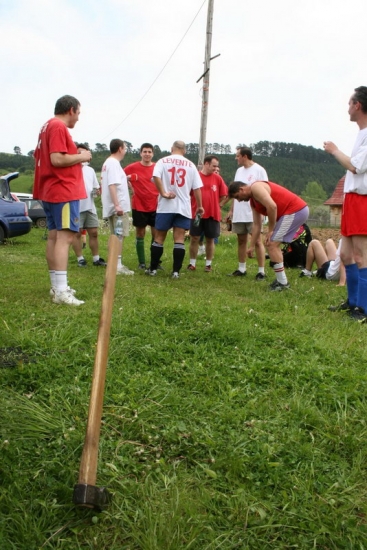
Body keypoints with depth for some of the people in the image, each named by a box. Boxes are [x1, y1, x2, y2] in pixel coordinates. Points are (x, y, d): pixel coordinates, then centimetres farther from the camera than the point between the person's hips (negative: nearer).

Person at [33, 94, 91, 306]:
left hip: (52, 191, 11)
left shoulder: (47, 126, 19)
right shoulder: (59, 127, -12)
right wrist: (81, 156, -8)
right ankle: (61, 291, -18)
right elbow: (57, 159, -22)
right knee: (65, 237, -14)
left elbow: (41, 157, 23)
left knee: (54, 236, 10)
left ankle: (57, 286, 15)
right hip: (64, 190, -11)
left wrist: (76, 156, 17)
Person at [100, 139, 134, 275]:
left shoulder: (108, 162, 17)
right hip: (118, 207, -10)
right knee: (119, 236, -8)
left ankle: (115, 264, 20)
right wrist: (117, 205, -29)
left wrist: (124, 179, 30)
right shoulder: (114, 163, -14)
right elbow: (112, 185, -24)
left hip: (113, 207, 10)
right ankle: (118, 266, -7)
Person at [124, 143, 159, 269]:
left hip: (155, 206, 1)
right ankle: (141, 263, 12)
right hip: (139, 206, -1)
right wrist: (131, 188, -1)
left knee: (156, 234, 3)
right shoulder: (133, 167, -4)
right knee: (140, 234, 5)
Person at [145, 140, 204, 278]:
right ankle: (176, 271, 0)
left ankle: (153, 269, 13)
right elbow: (197, 188, 5)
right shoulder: (190, 165, 7)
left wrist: (163, 193, -11)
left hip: (166, 206, -1)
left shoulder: (163, 161, 2)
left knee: (159, 238, 8)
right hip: (183, 207, 1)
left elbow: (156, 176, -17)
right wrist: (199, 206, 13)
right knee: (179, 239, 2)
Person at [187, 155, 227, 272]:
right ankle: (192, 263, 14)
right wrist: (196, 206, 1)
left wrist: (214, 205, 5)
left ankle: (208, 264, 17)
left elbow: (223, 195, 9)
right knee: (194, 238, 4)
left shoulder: (217, 178, 3)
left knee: (210, 240, 7)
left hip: (213, 214, 2)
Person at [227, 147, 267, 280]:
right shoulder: (239, 170, 14)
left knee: (257, 241, -5)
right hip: (238, 214, 7)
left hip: (253, 213, -7)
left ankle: (261, 271, -1)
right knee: (241, 240, 11)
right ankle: (241, 269, 20)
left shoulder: (259, 170, -6)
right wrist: (231, 210, 15)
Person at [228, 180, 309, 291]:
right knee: (273, 244, 18)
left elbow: (272, 206, -25)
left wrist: (270, 230, -15)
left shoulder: (255, 188, -11)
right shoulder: (253, 201, 19)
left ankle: (282, 283, -5)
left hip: (295, 210, -10)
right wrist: (252, 246, 22)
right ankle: (281, 280, 23)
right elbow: (257, 225, 22)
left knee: (271, 244, -10)